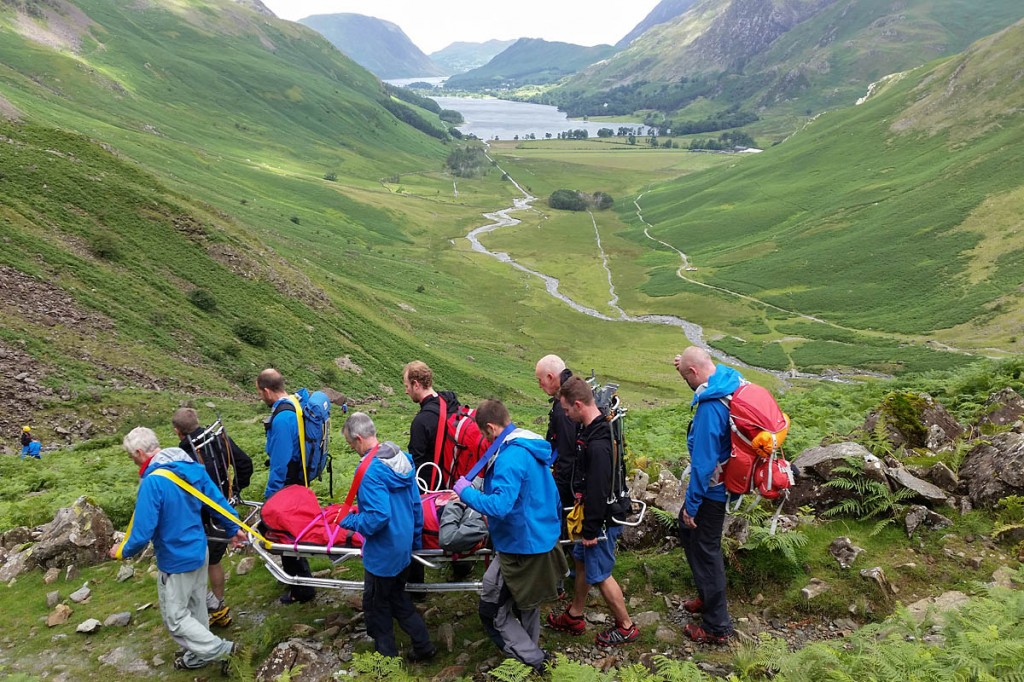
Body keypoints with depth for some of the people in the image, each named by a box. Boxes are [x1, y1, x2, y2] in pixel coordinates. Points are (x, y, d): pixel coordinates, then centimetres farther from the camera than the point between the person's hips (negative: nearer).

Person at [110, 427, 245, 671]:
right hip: (199, 550, 8)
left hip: (177, 561, -8)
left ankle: (218, 649, 12)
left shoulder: (153, 482, -28)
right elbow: (218, 499, 3)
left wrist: (122, 551, -5)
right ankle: (199, 654, 38)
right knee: (195, 608, 23)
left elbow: (143, 533, -25)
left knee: (175, 617, 11)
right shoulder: (192, 467, -5)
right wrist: (233, 529, 16)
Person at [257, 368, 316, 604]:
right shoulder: (296, 406, 4)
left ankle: (302, 590, 16)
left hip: (288, 485, -9)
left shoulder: (281, 418, -26)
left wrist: (270, 494, -16)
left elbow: (280, 462, -25)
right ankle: (296, 578, 40)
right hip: (300, 478, 9)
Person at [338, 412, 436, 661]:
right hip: (404, 546, 8)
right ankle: (423, 645, 31)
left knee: (376, 605, 14)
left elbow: (379, 516, -32)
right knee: (398, 597, 26)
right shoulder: (402, 458, -2)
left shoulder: (370, 471, -27)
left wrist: (352, 521, -14)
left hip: (382, 553, -8)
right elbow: (416, 504, 6)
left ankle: (387, 656, 30)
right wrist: (416, 539, 16)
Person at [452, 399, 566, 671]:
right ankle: (531, 648, 44)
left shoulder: (510, 457, -26)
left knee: (492, 609, 4)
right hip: (544, 537, 10)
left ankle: (533, 661, 10)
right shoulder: (533, 449, 5)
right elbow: (551, 495, 16)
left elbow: (500, 506, -35)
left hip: (521, 546, -10)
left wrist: (466, 491, -21)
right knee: (525, 600, 27)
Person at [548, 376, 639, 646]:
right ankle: (574, 617, 39)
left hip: (603, 519, -10)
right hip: (590, 513, 10)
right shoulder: (595, 429, 1)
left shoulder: (597, 444, -32)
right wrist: (583, 519, 18)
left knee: (600, 574, 6)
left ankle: (626, 627, 24)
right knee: (581, 561, 21)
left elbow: (598, 491, -28)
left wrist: (591, 530, -20)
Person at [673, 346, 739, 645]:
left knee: (706, 551, 5)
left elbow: (703, 462, -27)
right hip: (726, 478, 10)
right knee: (687, 527, 26)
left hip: (712, 487, -10)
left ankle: (717, 627, 22)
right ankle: (707, 596, 42)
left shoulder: (710, 407, -31)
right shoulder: (731, 380, -5)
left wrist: (692, 504, -19)